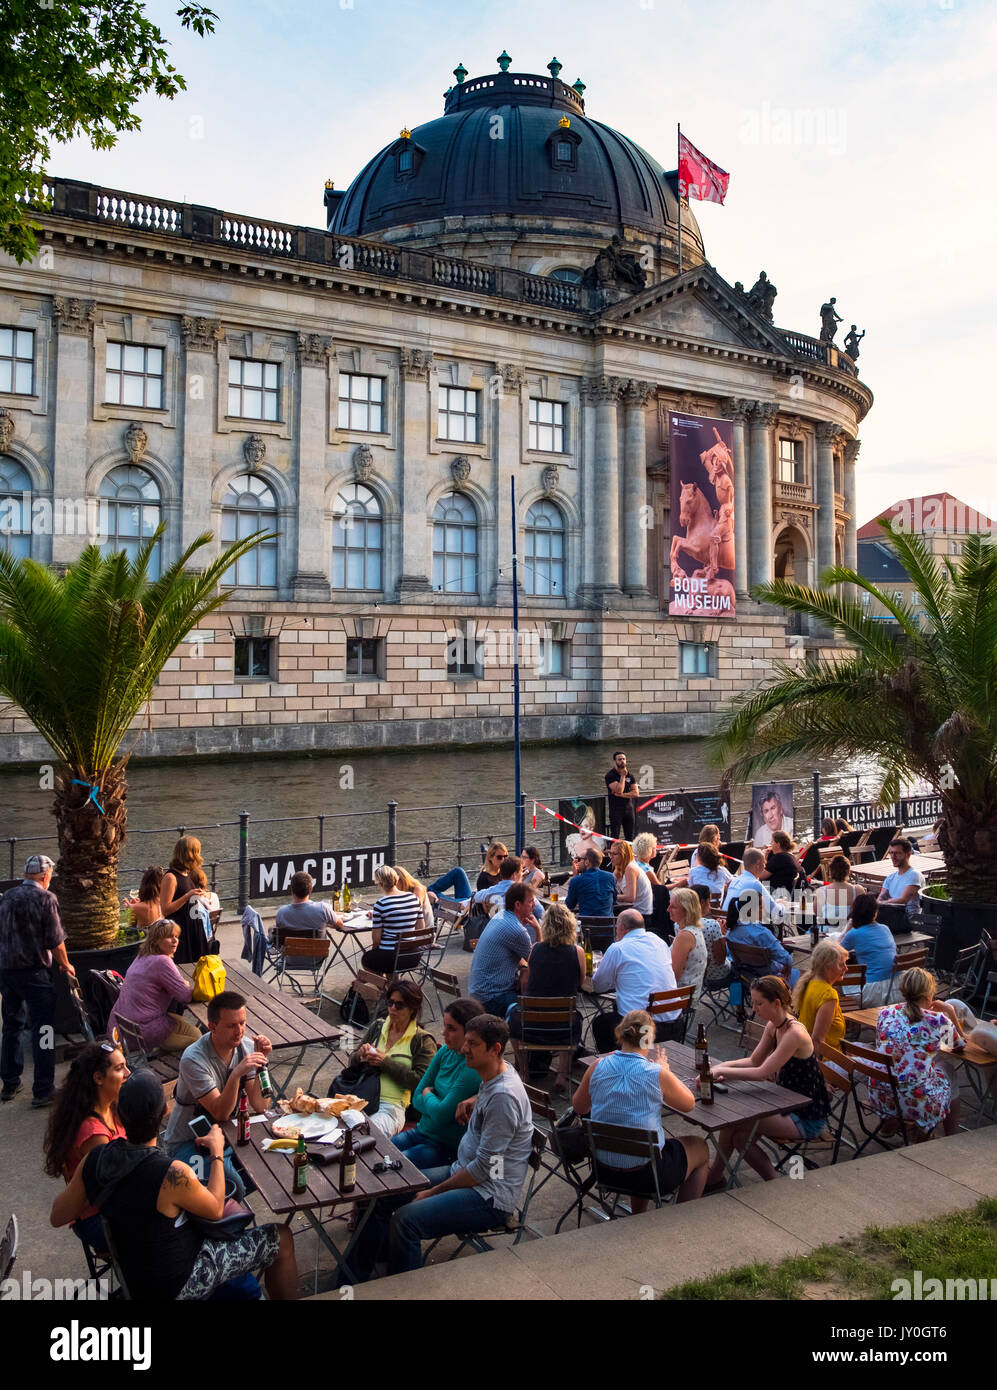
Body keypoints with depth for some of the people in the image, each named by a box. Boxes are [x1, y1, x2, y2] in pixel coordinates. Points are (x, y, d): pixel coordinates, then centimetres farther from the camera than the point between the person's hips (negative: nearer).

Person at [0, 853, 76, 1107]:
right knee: (43, 1028, 1)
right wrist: (65, 965, 5)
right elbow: (55, 941, -11)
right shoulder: (45, 898, -11)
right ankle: (43, 1091, 2)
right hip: (34, 972, -6)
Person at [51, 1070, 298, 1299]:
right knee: (281, 1239, 5)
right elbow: (215, 1209, -14)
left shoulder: (93, 1161, -16)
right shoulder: (173, 1174, -34)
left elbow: (57, 1217, 0)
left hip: (135, 1274, 7)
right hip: (177, 1285, -7)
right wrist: (216, 1154, -2)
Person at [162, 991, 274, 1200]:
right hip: (186, 1143, -6)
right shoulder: (194, 1059, -25)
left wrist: (261, 1061, -24)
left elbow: (259, 1106, -13)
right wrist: (236, 1074, -42)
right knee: (236, 1188, -29)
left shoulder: (245, 1048, -8)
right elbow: (220, 1113, -27)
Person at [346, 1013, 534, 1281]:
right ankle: (355, 1277, 11)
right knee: (381, 1194, 2)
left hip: (490, 1197, -10)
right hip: (463, 1171, 10)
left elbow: (485, 1167, -22)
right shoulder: (492, 1077, 5)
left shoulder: (503, 1096, -24)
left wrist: (434, 1191, -14)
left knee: (406, 1219, -28)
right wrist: (474, 1101, 11)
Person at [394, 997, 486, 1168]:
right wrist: (434, 1103, -13)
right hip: (423, 1131, 8)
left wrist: (427, 1095, -5)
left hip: (447, 1147, -7)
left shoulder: (474, 1067, -23)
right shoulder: (446, 1051, 1)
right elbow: (416, 1098, 5)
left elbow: (441, 1115, -23)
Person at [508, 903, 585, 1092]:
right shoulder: (577, 952, -10)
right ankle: (562, 1075, 24)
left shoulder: (536, 949, -7)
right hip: (563, 1029, 0)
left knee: (514, 1013, 34)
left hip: (531, 1027, 0)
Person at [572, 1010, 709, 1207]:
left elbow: (578, 1107, 7)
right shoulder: (658, 1074, -19)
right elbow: (689, 1104, -1)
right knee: (700, 1149, 25)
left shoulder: (597, 1067, -10)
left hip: (603, 1168, 4)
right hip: (645, 1173, -4)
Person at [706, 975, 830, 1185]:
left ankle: (716, 1176, 8)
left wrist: (721, 1071, -23)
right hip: (789, 1105, 8)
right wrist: (723, 1066, -6)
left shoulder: (794, 1033, -25)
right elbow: (754, 1061, 10)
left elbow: (762, 1073, -27)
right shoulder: (773, 1026, 2)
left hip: (808, 1118, -8)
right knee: (740, 1137, -8)